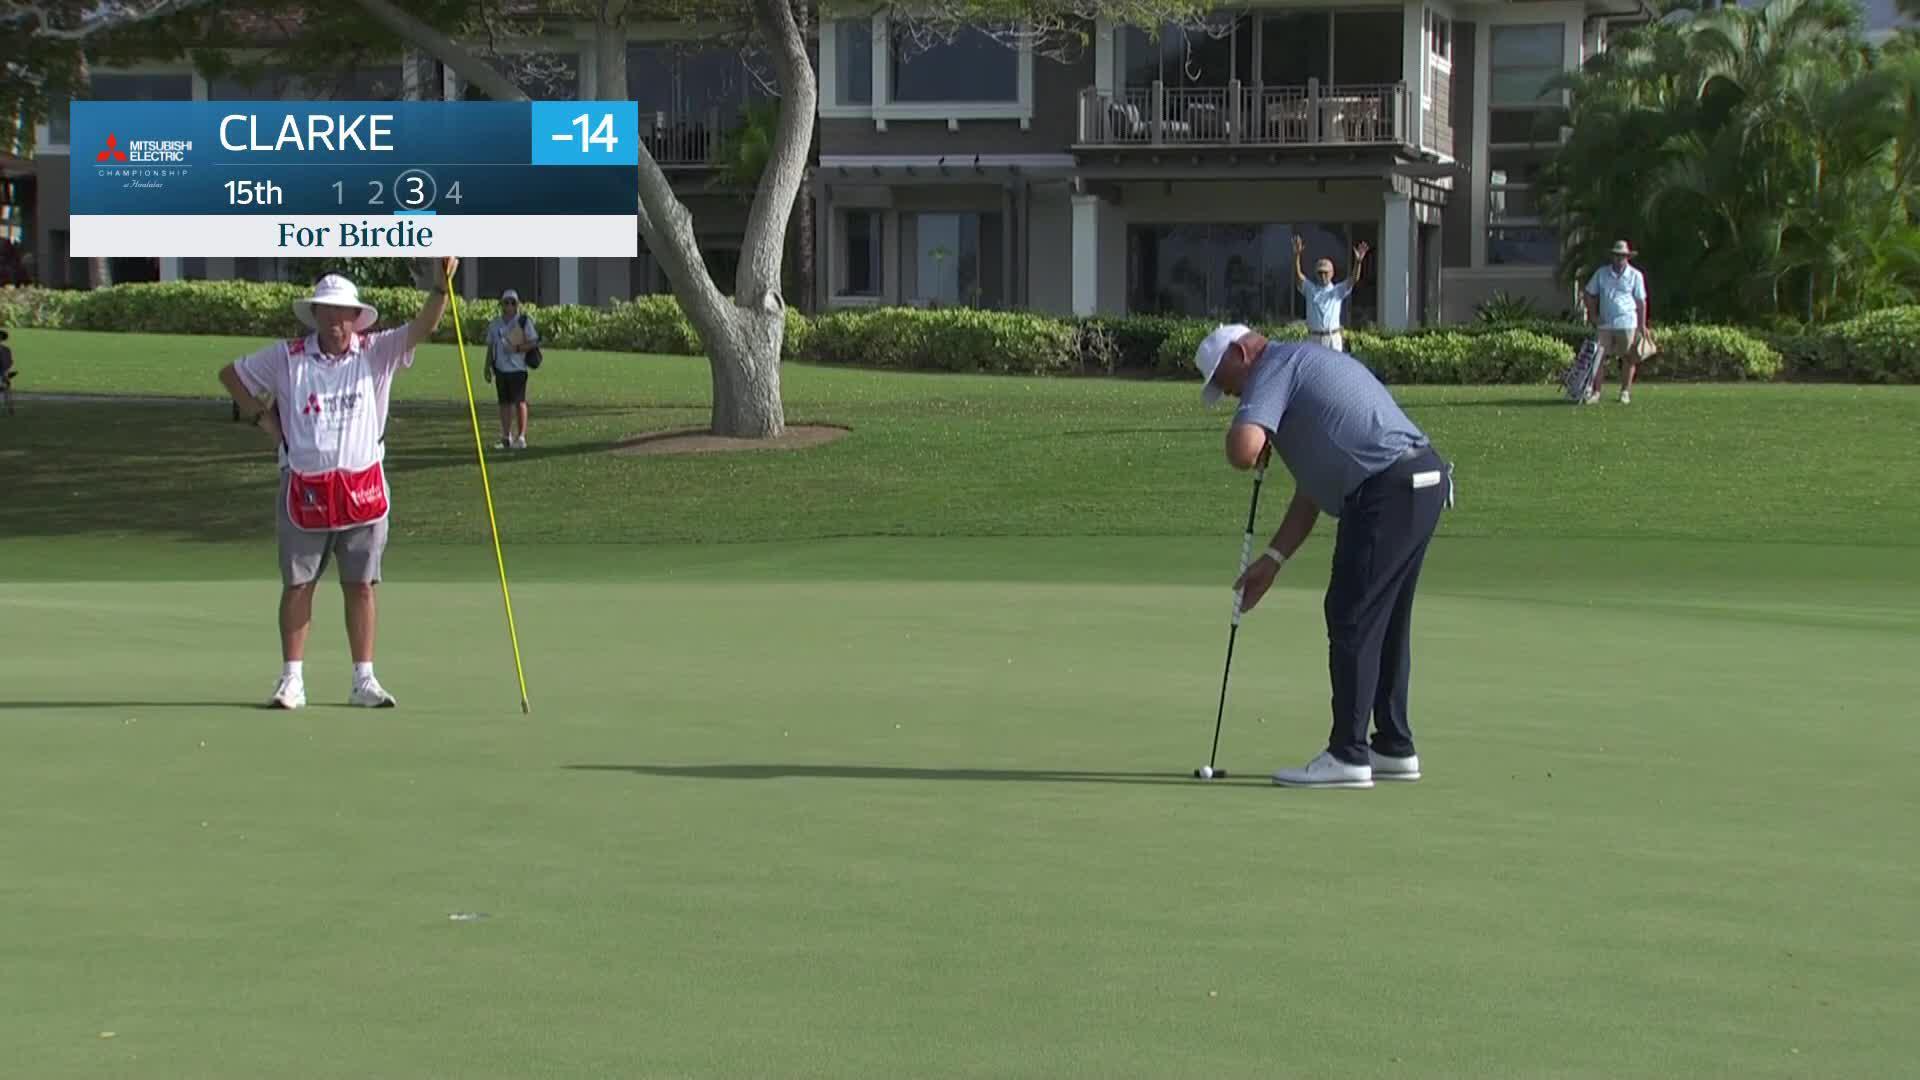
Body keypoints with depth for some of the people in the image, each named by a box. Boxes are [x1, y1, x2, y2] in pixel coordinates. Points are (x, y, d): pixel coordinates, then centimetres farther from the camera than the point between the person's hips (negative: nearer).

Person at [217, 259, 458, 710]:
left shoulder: (376, 352, 2)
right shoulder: (286, 357, 2)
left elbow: (423, 326, -10)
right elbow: (230, 374, 14)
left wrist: (442, 285, -26)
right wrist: (261, 418, 5)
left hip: (364, 487, 0)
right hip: (304, 490, 0)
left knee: (361, 586, 4)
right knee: (297, 585, 3)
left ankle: (364, 681, 11)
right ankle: (292, 681, 9)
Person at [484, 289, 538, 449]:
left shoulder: (524, 321, -3)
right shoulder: (494, 325, 10)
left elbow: (533, 342, -7)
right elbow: (490, 347, 16)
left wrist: (517, 348, -20)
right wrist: (488, 368, 11)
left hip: (517, 368, -5)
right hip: (500, 369, 5)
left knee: (519, 402, -6)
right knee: (504, 403, 8)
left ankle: (521, 437, -3)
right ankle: (506, 438, 14)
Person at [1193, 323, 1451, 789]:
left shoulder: (1275, 367, -2)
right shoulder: (1305, 363, 27)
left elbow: (1242, 450, -20)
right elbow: (1313, 487, 27)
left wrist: (1258, 450, 5)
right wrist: (1271, 559, 24)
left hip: (1388, 492, -10)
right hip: (1424, 479, 10)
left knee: (1351, 618, -5)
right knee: (1386, 622, 16)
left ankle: (1347, 755, -4)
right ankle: (1394, 747, 21)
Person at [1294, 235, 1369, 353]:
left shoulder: (1338, 291, 4)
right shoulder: (1311, 290, 6)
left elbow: (1354, 279, -9)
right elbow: (1298, 276, -8)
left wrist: (1358, 261, -28)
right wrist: (1297, 256, -24)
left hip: (1333, 339, -1)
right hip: (1314, 338, 1)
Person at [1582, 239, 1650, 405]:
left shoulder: (1635, 276, 3)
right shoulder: (1601, 273, 6)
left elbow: (1641, 301, 5)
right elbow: (1590, 294, 15)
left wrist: (1642, 325, 2)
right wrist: (1592, 314, 5)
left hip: (1627, 324, -1)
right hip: (1605, 324, 1)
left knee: (1628, 358, 3)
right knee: (1600, 357, -3)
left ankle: (1625, 392, 13)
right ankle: (1595, 392, -1)